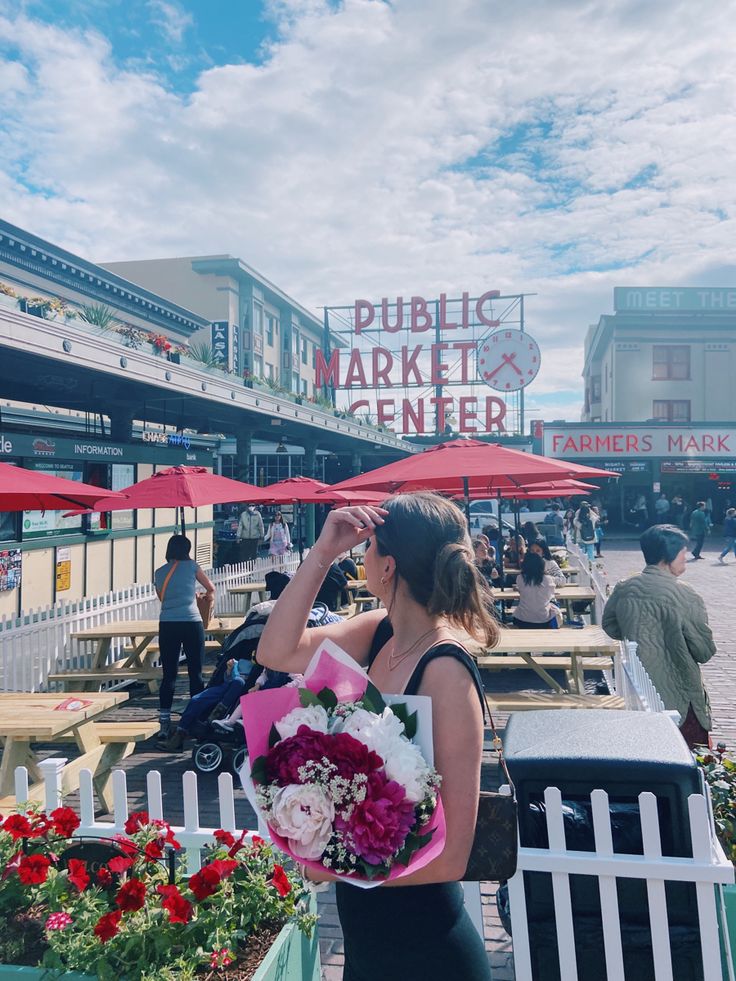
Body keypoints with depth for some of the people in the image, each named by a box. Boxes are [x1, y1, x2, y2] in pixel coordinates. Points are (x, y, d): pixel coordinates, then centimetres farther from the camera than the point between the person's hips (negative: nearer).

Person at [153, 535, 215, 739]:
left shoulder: (159, 573, 13)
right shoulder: (191, 565, 6)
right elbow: (211, 588, 18)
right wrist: (210, 600, 41)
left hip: (167, 625, 3)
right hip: (191, 623, -3)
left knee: (168, 675, 6)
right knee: (195, 673, 6)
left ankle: (164, 723, 5)